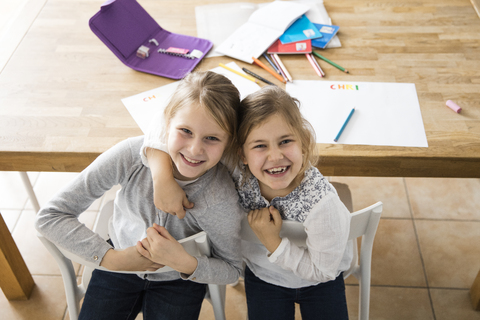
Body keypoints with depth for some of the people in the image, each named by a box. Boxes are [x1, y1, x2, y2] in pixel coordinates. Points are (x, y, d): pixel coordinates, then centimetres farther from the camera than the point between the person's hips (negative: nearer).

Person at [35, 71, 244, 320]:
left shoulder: (221, 200, -32)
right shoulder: (132, 155, -31)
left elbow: (232, 270, -14)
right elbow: (50, 216, -23)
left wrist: (185, 263, -33)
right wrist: (112, 258, -29)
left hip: (179, 280, -1)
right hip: (121, 260, 1)